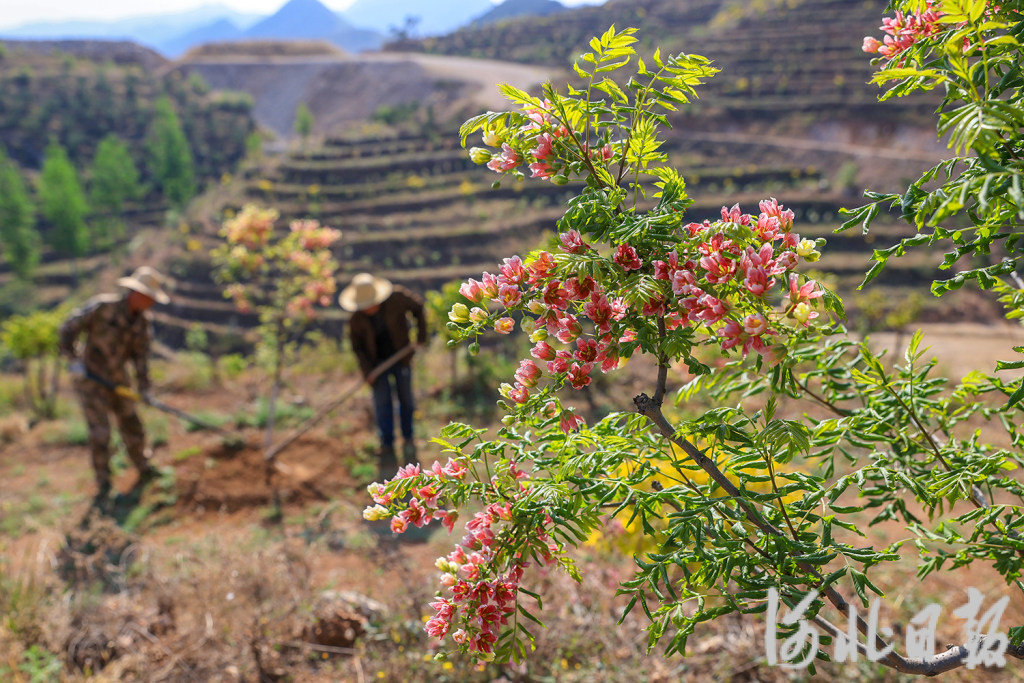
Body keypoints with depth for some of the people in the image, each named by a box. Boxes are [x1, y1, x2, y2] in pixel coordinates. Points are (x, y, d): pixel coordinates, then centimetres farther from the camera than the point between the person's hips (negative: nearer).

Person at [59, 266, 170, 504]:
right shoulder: (102, 306, -20)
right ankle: (104, 484, 7)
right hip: (89, 379, -5)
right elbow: (69, 328, -17)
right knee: (100, 433, -6)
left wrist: (144, 386, -4)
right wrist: (74, 359, -19)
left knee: (131, 425, 13)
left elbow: (141, 354, 0)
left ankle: (144, 470, 31)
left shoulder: (142, 321, -3)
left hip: (118, 379, 6)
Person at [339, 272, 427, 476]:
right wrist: (367, 371, -14)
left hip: (401, 358, 0)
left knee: (406, 400, 10)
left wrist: (421, 336, -4)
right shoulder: (356, 319, -18)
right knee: (382, 404, -4)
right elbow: (357, 347, -5)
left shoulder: (397, 297, -22)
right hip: (377, 363, 0)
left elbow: (418, 308, -3)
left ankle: (408, 441, 29)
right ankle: (387, 448, 9)